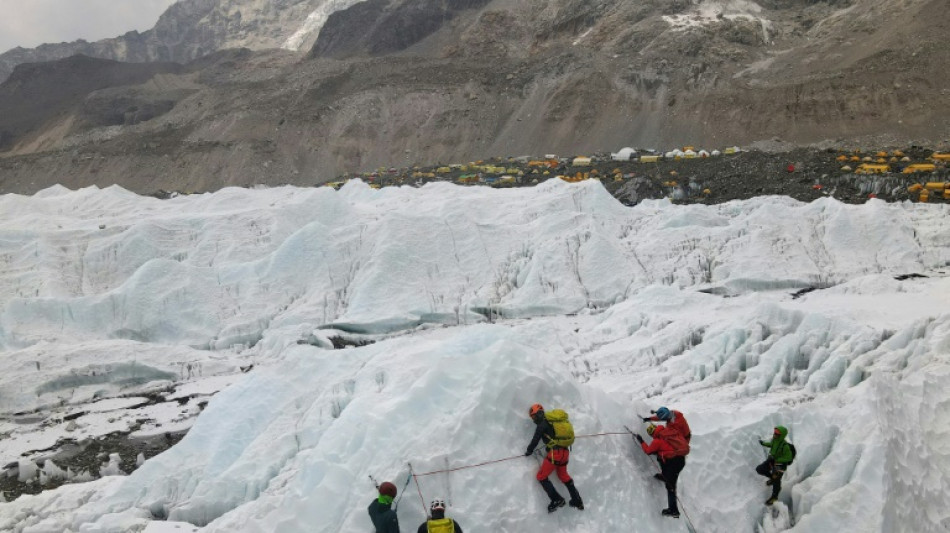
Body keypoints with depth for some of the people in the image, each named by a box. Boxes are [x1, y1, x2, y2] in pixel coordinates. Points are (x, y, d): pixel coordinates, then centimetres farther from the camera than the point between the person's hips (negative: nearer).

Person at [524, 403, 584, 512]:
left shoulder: (543, 424, -6)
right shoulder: (553, 420, 17)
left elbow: (535, 439, -6)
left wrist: (529, 451, 7)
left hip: (555, 452, -8)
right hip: (565, 452, 8)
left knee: (541, 477, 3)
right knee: (563, 476, 25)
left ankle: (557, 499, -5)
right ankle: (578, 502, 26)